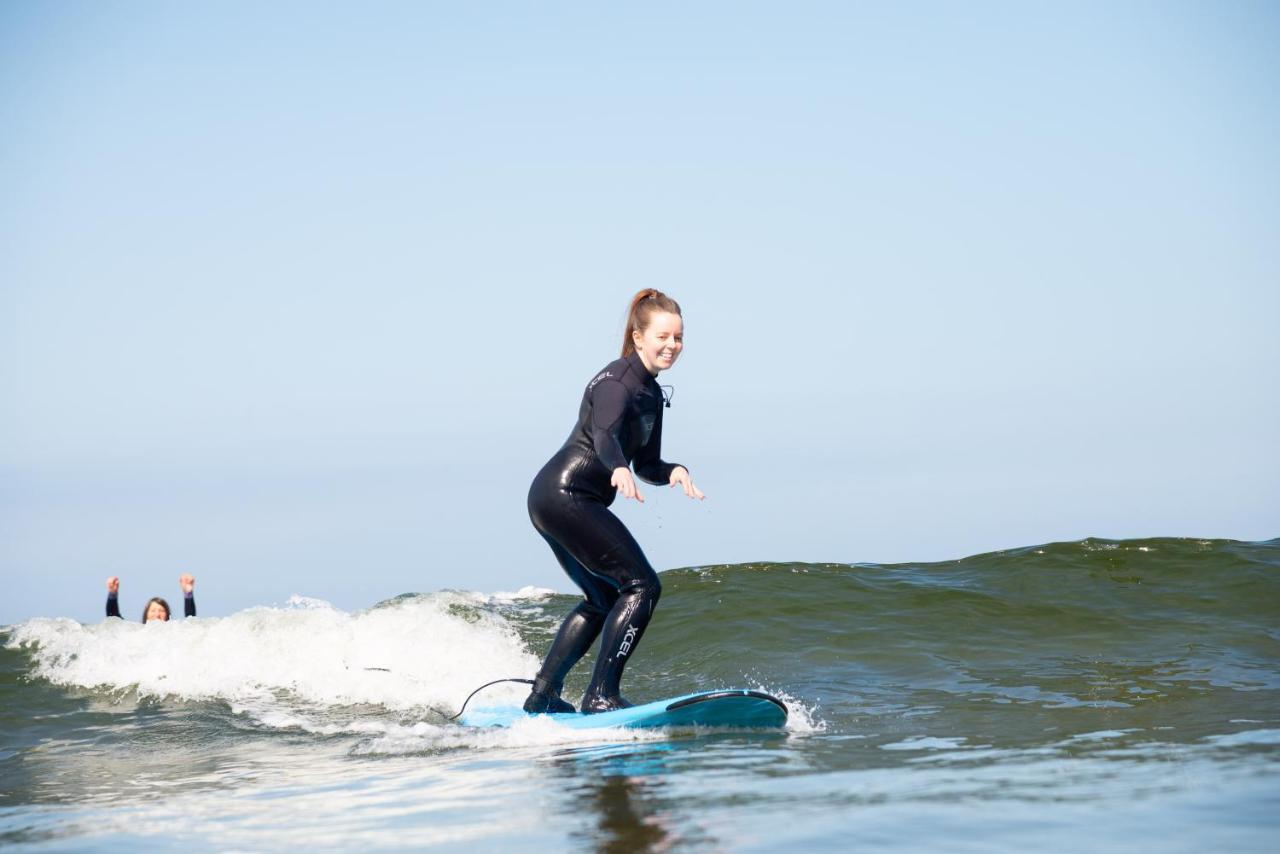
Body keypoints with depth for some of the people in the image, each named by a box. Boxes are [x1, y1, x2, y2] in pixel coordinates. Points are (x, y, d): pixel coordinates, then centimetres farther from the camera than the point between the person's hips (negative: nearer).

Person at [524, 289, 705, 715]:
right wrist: (618, 468, -54)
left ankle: (542, 694, 24)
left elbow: (646, 463, 17)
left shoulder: (651, 393, 15)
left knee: (604, 599, 22)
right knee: (642, 586, -13)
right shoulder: (617, 381, -14)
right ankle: (601, 695, -15)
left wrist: (673, 471, -4)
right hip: (567, 494, -11)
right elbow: (604, 434, -33)